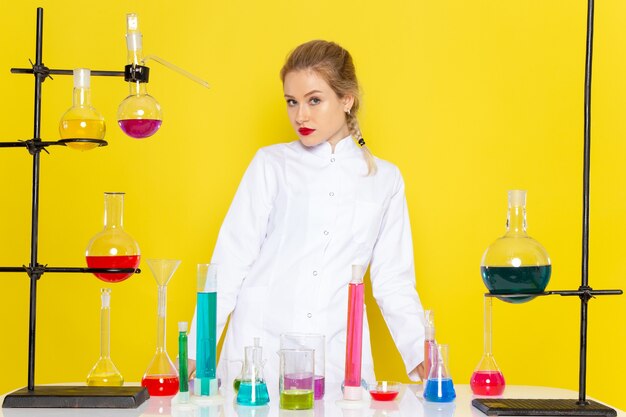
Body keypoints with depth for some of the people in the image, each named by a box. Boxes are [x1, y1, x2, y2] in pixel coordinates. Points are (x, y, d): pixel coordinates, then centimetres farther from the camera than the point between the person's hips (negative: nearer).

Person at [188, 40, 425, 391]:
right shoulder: (271, 164, 4)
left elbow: (393, 282, 10)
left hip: (338, 361, 1)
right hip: (258, 353, -1)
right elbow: (231, 260, 2)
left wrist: (421, 357, -1)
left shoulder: (385, 180, 9)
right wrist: (197, 350, -3)